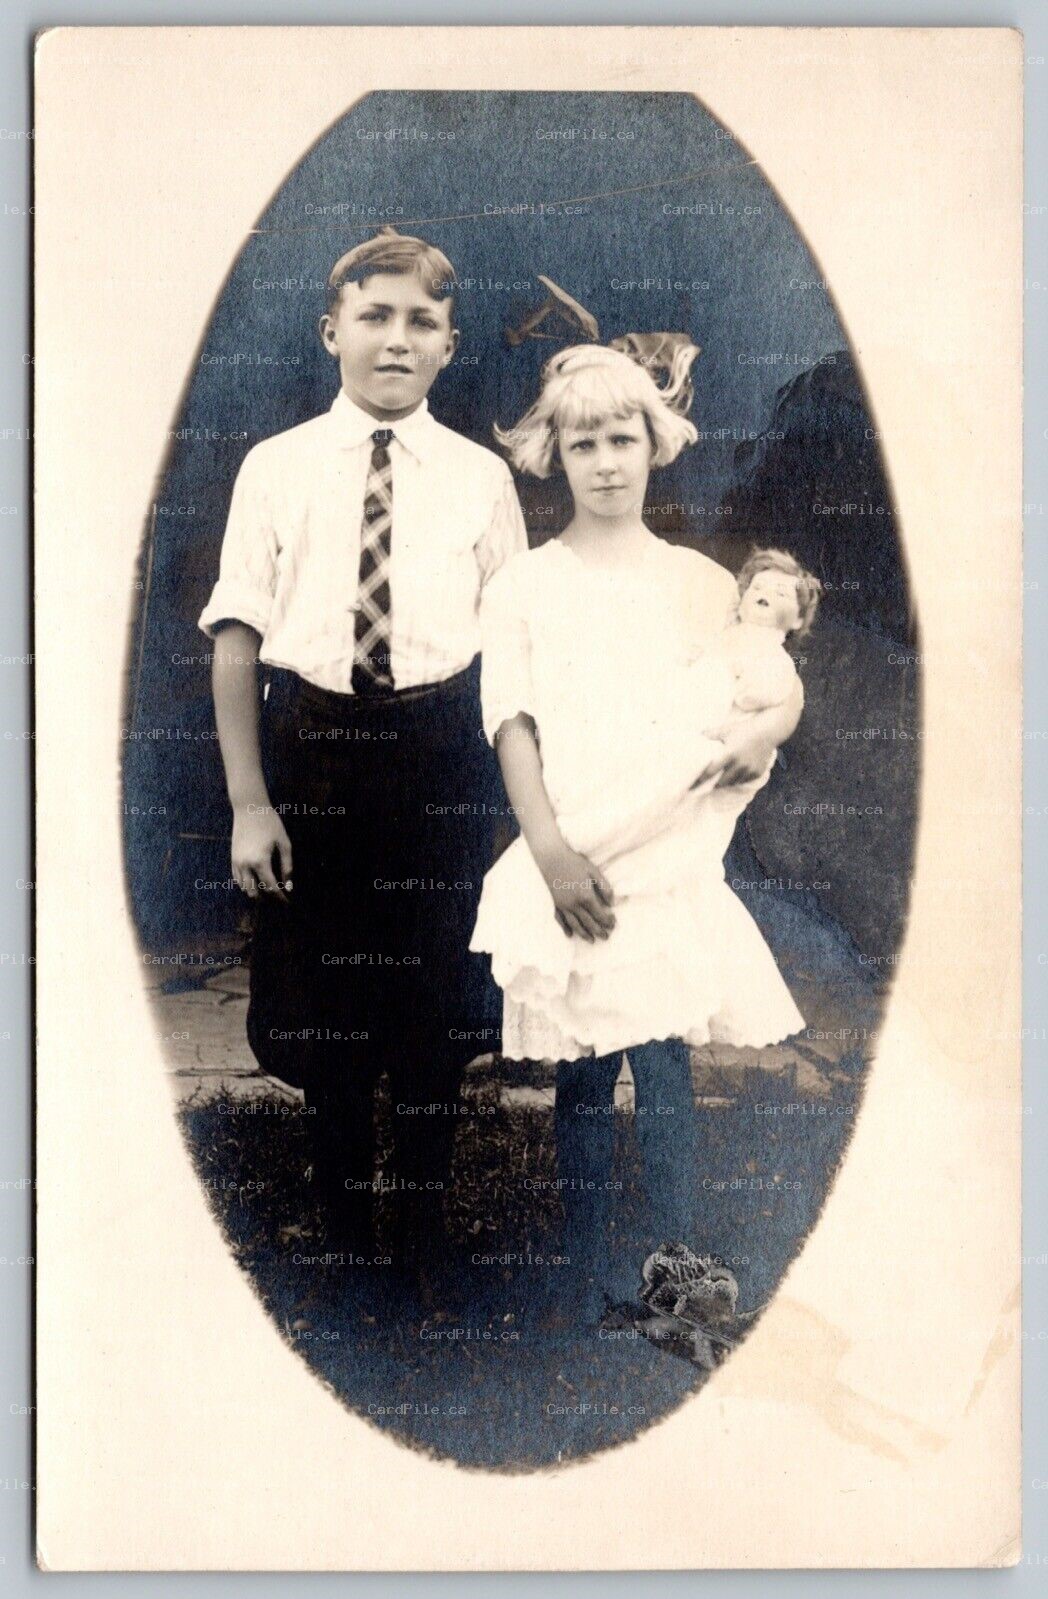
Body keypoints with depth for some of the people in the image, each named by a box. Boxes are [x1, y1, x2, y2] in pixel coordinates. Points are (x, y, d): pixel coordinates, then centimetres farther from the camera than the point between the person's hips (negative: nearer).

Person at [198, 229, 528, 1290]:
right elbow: (237, 635, -2)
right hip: (310, 740, 0)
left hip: (443, 756, 0)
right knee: (319, 1000, 11)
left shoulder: (481, 478, 3)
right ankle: (343, 1228, 33)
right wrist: (248, 802, -8)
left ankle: (425, 1233, 31)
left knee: (437, 1003, 10)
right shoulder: (276, 468, 2)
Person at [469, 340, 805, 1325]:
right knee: (583, 1076, 5)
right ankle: (586, 1272, 17)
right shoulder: (522, 588, 5)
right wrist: (553, 854, -13)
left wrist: (761, 734, -7)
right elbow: (511, 726, -1)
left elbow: (782, 687, 17)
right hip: (570, 866, -1)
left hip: (672, 862, 1)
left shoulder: (698, 581, 10)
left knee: (663, 1066, -6)